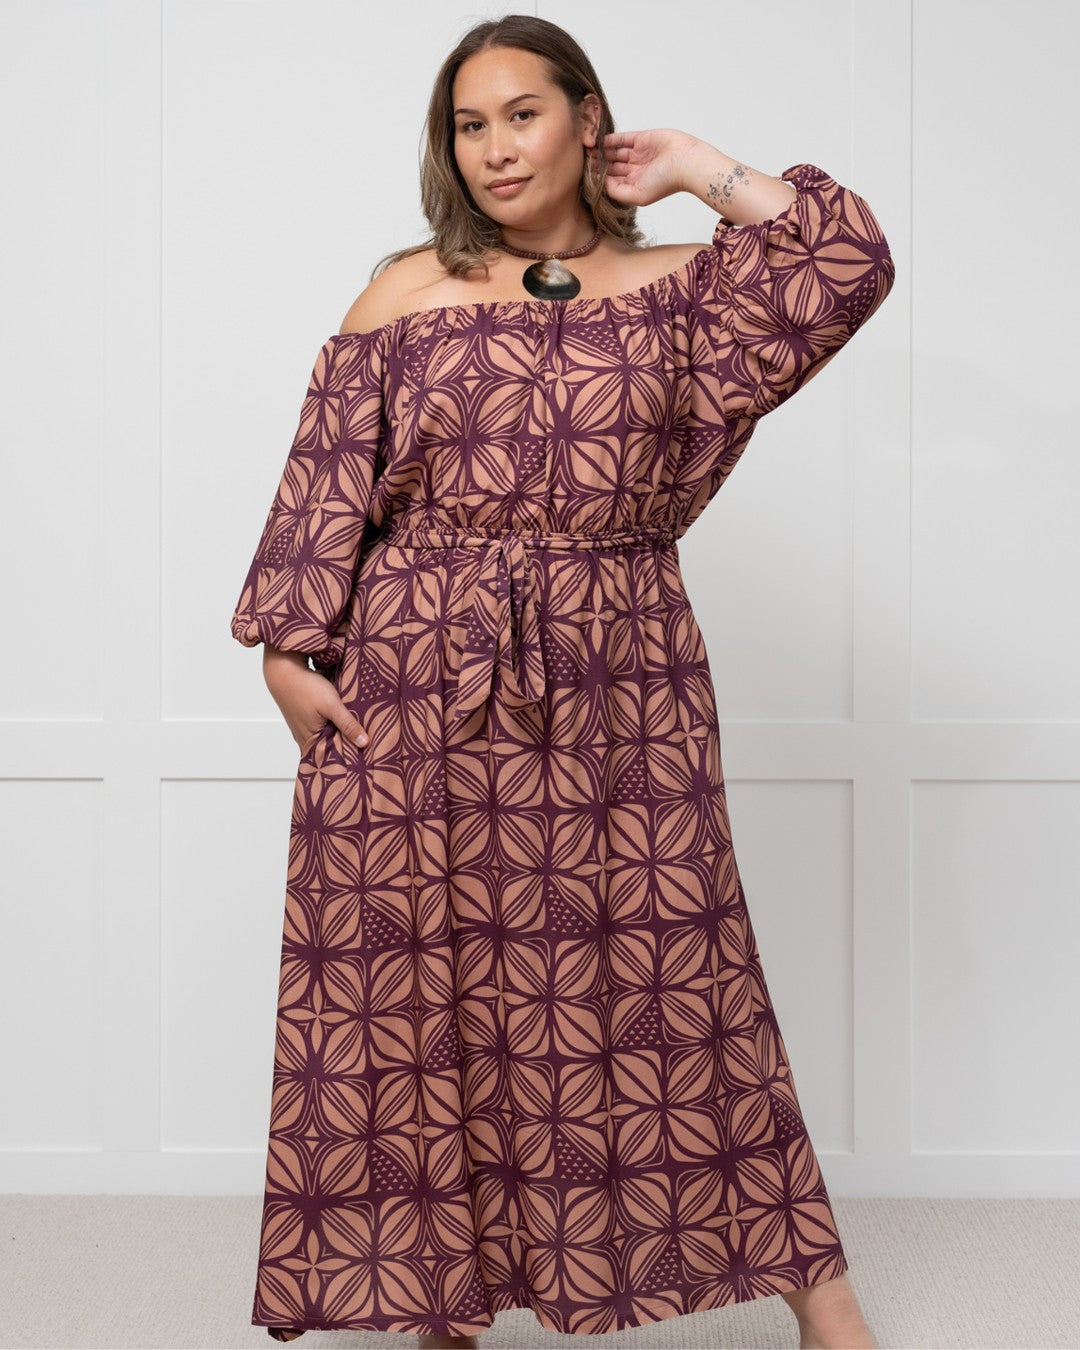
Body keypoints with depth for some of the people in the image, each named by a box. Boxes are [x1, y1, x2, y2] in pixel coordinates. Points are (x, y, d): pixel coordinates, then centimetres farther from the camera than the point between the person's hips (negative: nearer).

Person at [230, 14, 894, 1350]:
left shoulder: (673, 287, 8)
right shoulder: (404, 295, 6)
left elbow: (847, 267, -5)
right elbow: (325, 483, 4)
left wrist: (705, 172, 2)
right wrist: (289, 652, -2)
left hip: (619, 692, 0)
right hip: (415, 691, 0)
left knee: (665, 975, 2)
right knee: (420, 980, 4)